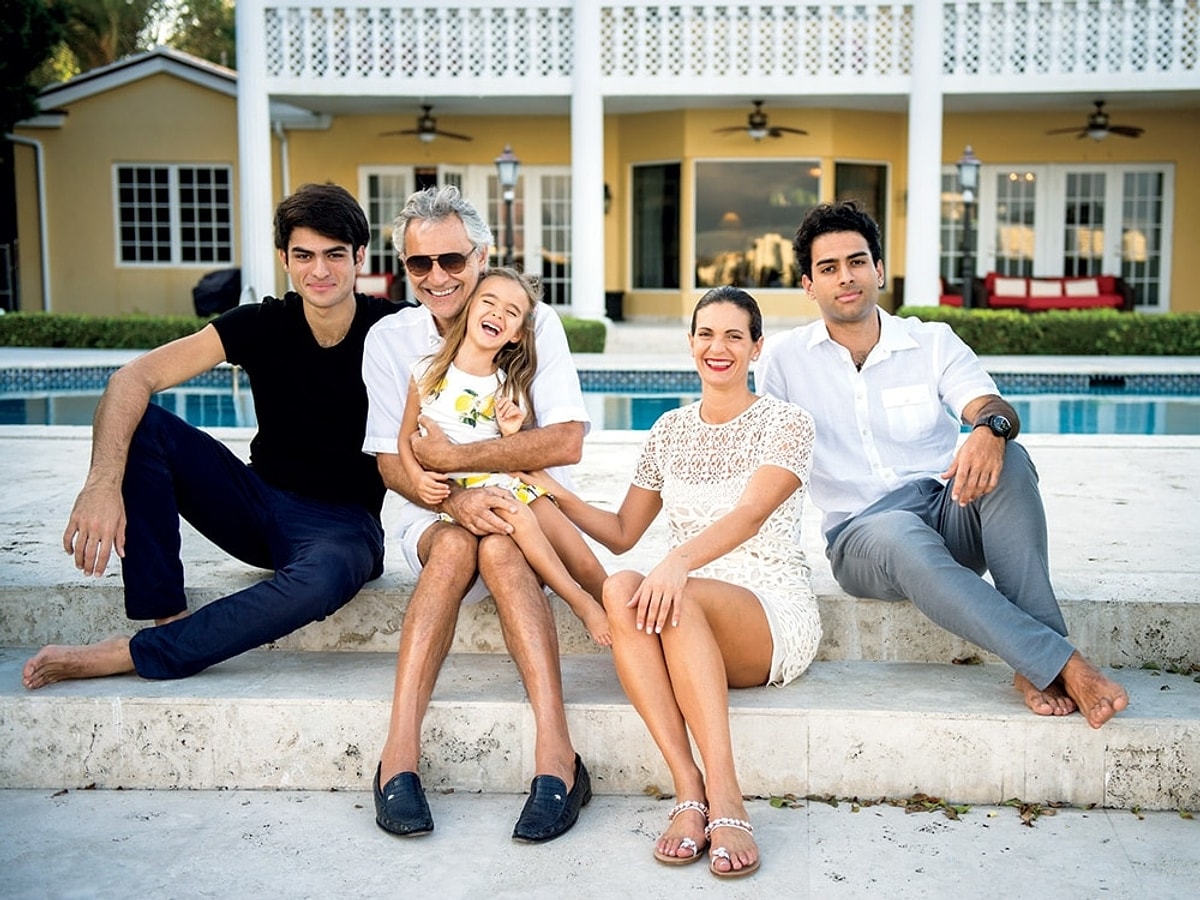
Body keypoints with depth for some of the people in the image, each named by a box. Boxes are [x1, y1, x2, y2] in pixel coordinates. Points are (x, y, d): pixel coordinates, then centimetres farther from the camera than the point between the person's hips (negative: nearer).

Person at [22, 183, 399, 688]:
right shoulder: (263, 324, -6)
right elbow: (132, 378, -16)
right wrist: (103, 481, -33)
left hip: (343, 523, -3)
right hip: (258, 501, 3)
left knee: (319, 581, -39)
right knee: (141, 425, -18)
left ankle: (131, 655, -24)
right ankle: (168, 617, -19)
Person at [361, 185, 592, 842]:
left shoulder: (533, 323, -5)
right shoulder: (389, 339, 0)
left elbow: (566, 442, -16)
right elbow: (393, 466, -5)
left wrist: (454, 457, -19)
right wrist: (458, 499, -26)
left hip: (527, 510, -1)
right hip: (435, 516, 1)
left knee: (499, 547, -35)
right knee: (455, 543, -33)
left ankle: (555, 754, -42)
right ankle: (400, 751, -37)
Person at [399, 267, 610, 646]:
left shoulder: (510, 388, 4)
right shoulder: (428, 372, 0)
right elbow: (406, 437, 4)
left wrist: (511, 435, -16)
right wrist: (418, 478, -13)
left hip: (510, 483, 3)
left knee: (588, 567, -11)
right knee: (519, 517, -33)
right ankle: (581, 603, -21)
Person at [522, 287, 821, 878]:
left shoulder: (785, 423, 0)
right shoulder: (670, 430, 16)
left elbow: (749, 515, -18)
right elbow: (621, 534, 18)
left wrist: (679, 561, -37)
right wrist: (552, 491, 3)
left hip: (775, 613, -4)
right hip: (691, 625, 4)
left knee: (680, 597, -37)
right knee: (621, 589, -31)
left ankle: (724, 796, -39)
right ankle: (689, 790, -35)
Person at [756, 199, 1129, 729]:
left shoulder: (933, 342, 9)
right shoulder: (784, 358, 7)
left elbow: (991, 407, -8)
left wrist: (991, 428, -33)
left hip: (950, 515, 2)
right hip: (860, 536, -2)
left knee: (1005, 460, -31)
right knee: (899, 535, -39)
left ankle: (1035, 670, -34)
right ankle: (1063, 664, -42)